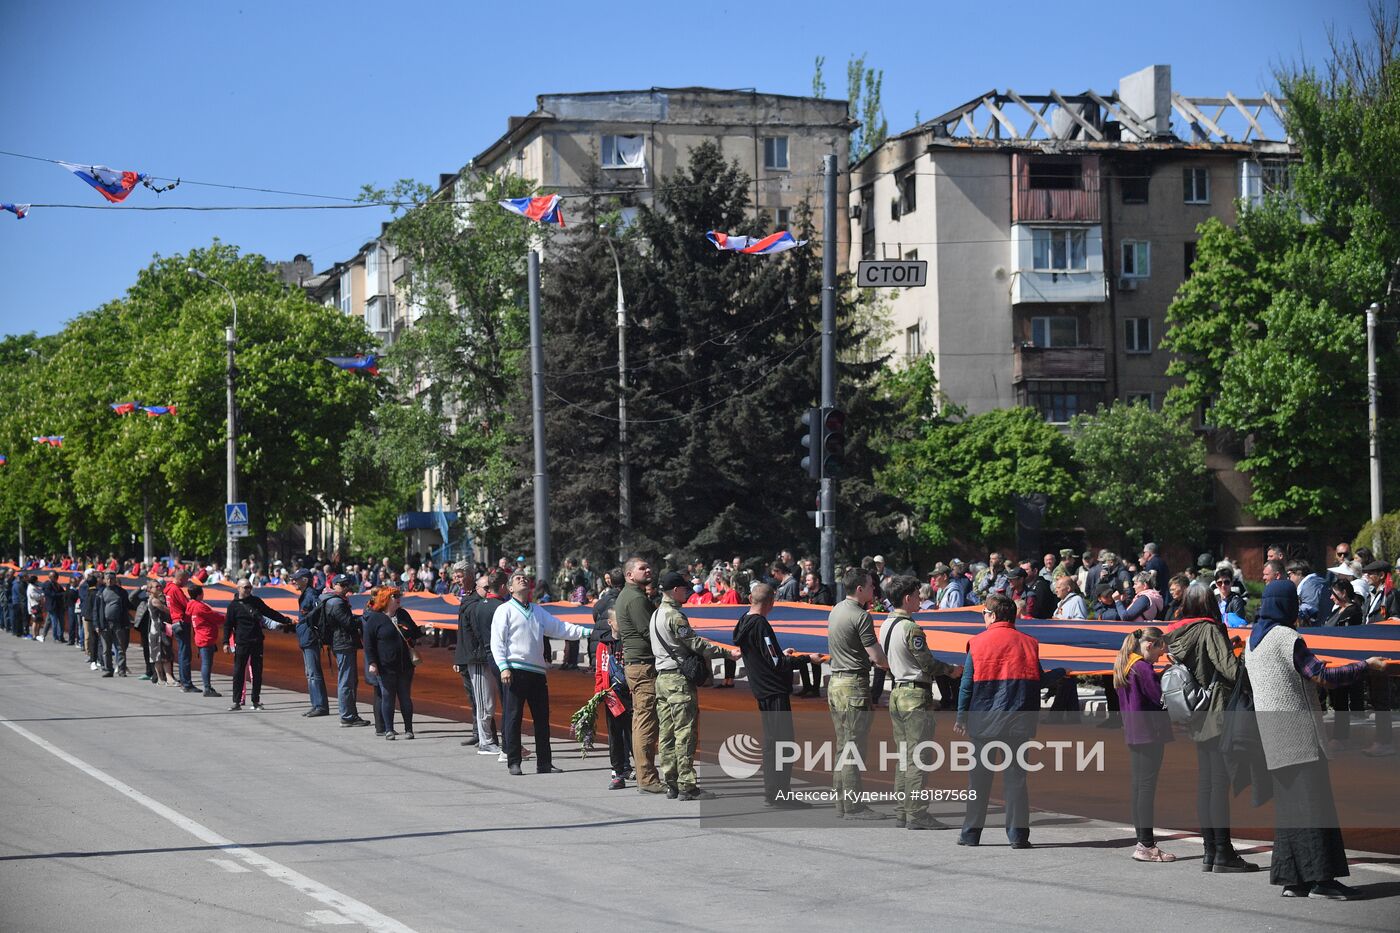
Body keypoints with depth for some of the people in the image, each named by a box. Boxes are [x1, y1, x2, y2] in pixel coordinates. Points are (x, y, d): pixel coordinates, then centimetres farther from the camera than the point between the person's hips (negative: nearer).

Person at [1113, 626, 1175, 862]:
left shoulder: (1123, 666, 14)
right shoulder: (1143, 668, -15)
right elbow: (1161, 697, -16)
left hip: (1132, 734, 10)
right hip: (1149, 732, -10)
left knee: (1138, 786, 12)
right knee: (1147, 787, -8)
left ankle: (1142, 840, 16)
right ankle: (1146, 845, -9)